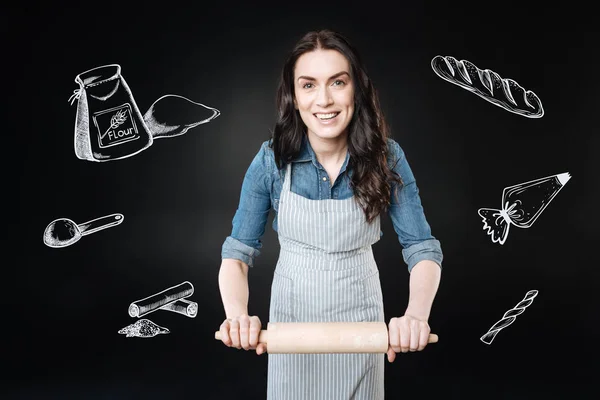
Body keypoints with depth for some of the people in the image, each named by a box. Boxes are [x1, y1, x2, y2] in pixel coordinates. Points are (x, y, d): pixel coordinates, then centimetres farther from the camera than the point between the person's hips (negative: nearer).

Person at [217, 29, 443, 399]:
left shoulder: (386, 157, -16)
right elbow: (237, 254, -14)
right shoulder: (271, 161, -17)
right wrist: (237, 313, -34)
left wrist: (416, 314, -35)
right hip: (292, 313, 0)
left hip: (359, 313, 0)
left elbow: (423, 249, -16)